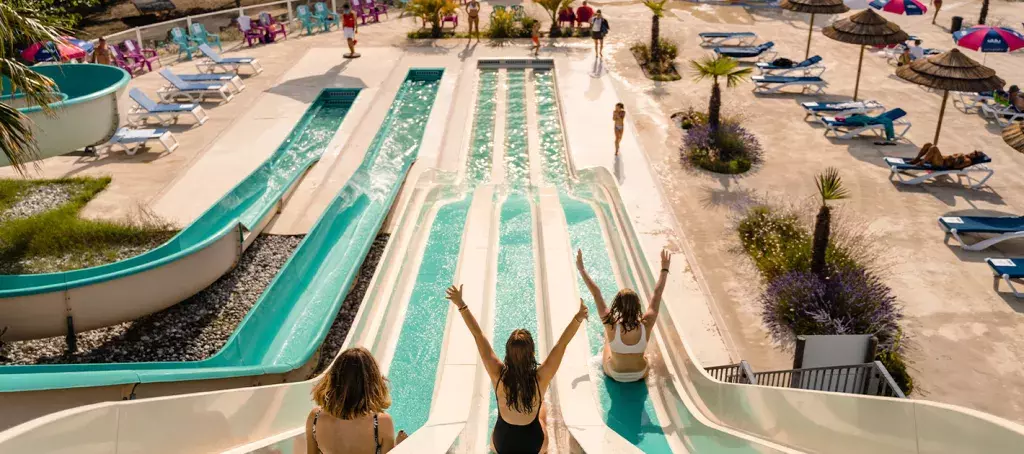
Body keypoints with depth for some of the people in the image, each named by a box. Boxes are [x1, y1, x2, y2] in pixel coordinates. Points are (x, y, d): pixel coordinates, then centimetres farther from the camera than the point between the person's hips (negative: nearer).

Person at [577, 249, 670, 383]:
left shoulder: (612, 325, -32)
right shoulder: (646, 324, -29)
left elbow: (596, 294, -24)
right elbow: (657, 294, -17)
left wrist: (581, 268, -15)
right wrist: (665, 269, -5)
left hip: (614, 374, 0)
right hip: (640, 375, 1)